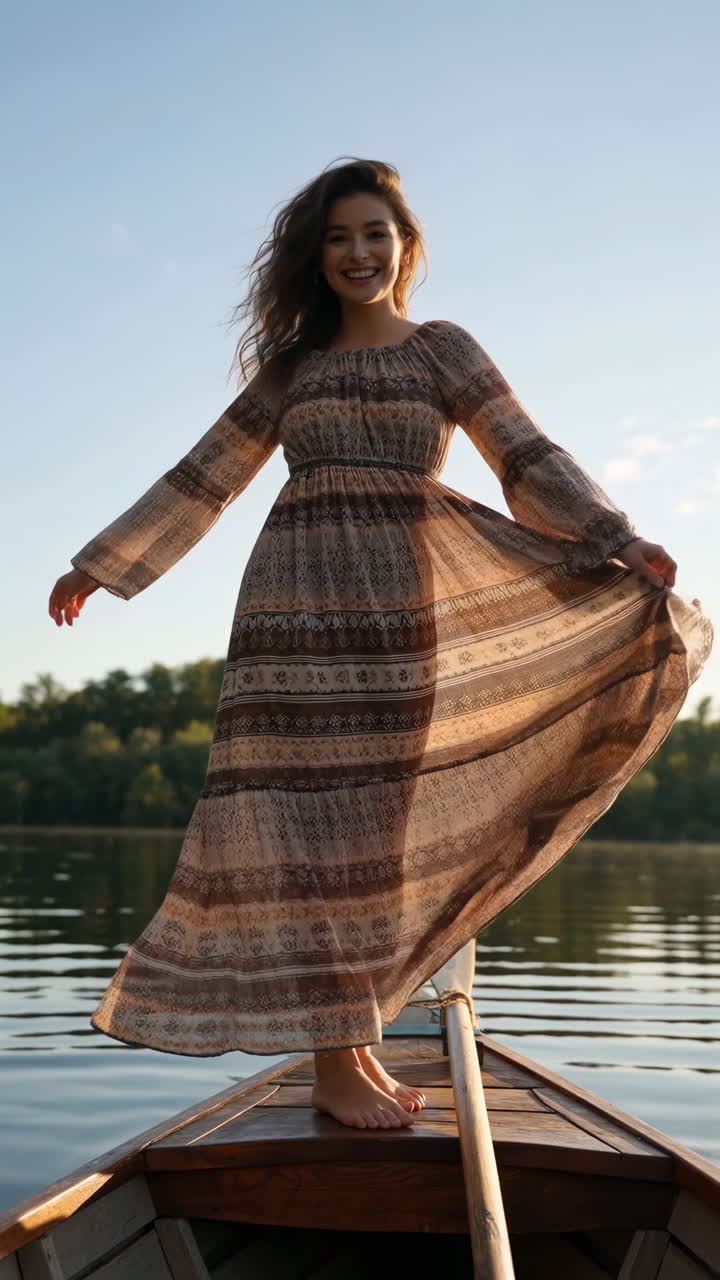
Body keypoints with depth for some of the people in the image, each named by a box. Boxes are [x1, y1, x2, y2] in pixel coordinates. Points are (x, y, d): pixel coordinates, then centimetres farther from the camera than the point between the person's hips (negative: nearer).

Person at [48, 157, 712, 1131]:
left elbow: (528, 459, 1)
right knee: (311, 817, -6)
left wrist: (616, 541, -14)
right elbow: (202, 480, 19)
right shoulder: (290, 367, 15)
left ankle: (354, 1044, 11)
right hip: (298, 601, 1)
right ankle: (334, 1063, -2)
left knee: (376, 821, 1)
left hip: (403, 607, 0)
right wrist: (99, 565, 18)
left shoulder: (443, 349, 11)